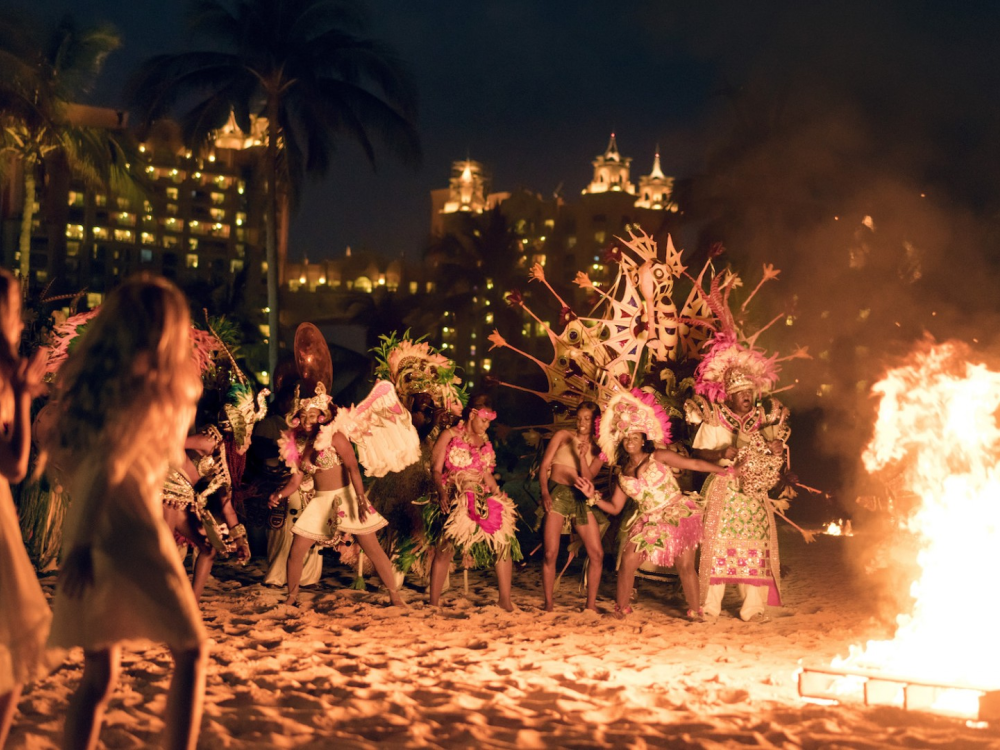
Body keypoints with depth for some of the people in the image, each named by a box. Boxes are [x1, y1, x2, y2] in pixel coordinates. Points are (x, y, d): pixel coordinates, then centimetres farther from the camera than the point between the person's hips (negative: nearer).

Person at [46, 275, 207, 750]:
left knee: (99, 675, 13)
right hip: (133, 533, -7)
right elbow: (106, 466, -20)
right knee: (191, 650, 11)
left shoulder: (89, 379, 9)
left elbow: (58, 452, 14)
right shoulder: (146, 389, -12)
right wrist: (82, 544, -22)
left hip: (88, 534, 7)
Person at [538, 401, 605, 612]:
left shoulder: (598, 448, 12)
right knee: (550, 553, -9)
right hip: (557, 493, -3)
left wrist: (582, 456, -16)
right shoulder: (563, 436, 7)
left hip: (581, 498, 3)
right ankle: (548, 605, 1)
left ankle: (591, 605, 7)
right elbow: (544, 465, 0)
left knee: (597, 554, -4)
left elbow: (588, 477, -1)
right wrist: (544, 492, -14)